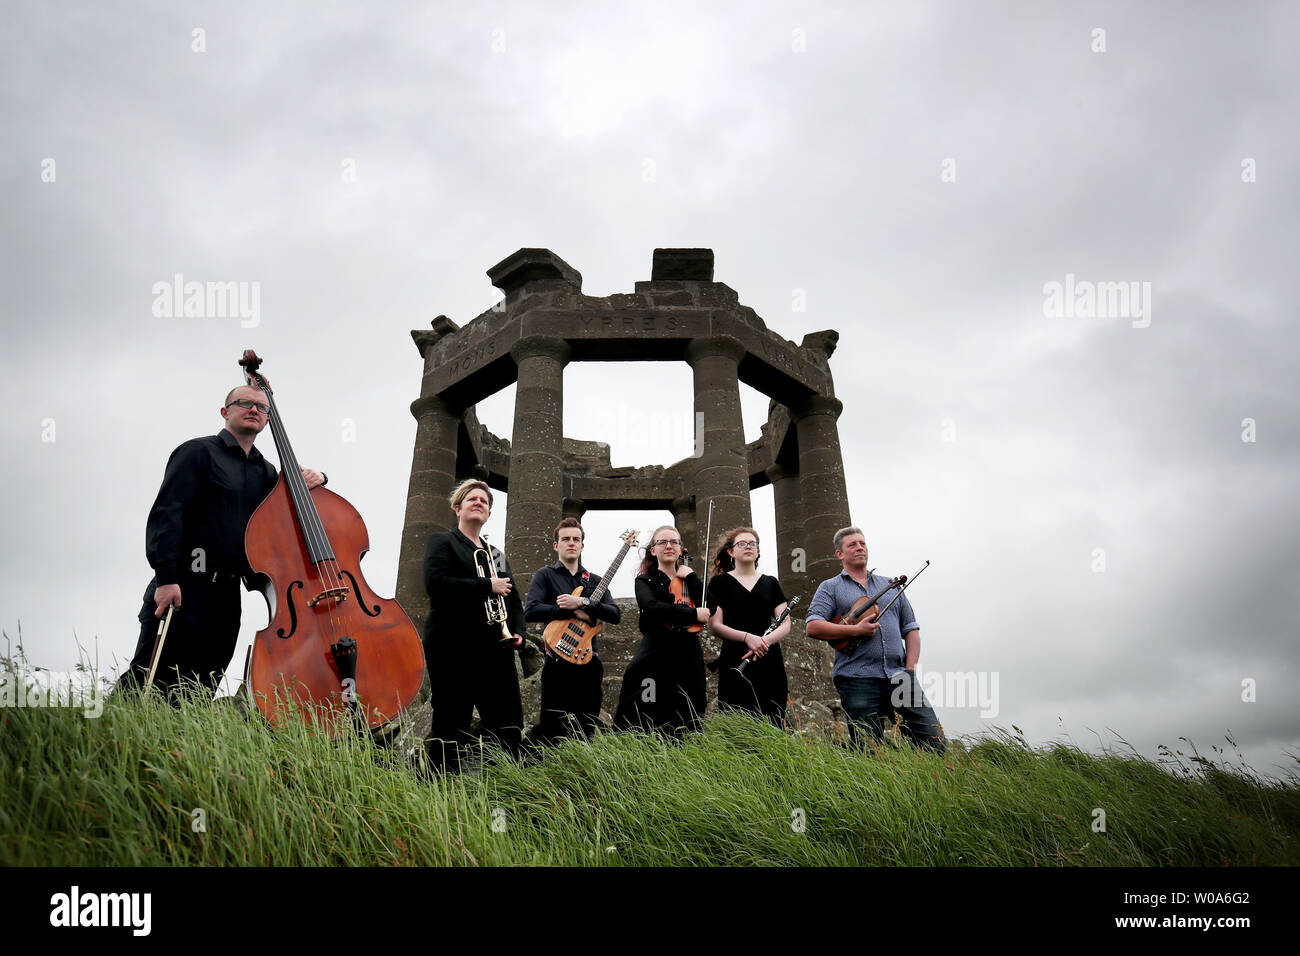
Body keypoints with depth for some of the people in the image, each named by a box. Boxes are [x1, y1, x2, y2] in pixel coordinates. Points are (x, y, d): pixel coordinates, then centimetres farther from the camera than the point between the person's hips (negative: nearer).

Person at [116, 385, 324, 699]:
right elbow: (165, 514, -10)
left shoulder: (266, 472, 18)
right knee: (147, 683, -6)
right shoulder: (199, 452, 0)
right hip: (184, 590, -6)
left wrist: (313, 482, -1)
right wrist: (166, 578, -20)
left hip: (228, 596, 6)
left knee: (195, 697, 7)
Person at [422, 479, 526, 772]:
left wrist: (518, 632, 3)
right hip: (454, 648, -6)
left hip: (495, 649, 6)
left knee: (509, 728, 2)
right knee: (451, 726, -5)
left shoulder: (497, 555, 24)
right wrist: (488, 586, -13)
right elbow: (435, 582, -13)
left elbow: (514, 600, 22)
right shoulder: (442, 542, 6)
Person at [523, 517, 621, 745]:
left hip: (589, 664, 5)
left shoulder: (594, 581, 15)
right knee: (552, 732, -5)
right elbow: (530, 612, -13)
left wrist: (581, 603, -13)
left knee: (586, 732, 9)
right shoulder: (545, 575, 3)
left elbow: (615, 615, 1)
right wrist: (573, 612, -14)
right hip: (558, 664, -5)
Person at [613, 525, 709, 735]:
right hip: (655, 658, -3)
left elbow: (709, 609, 0)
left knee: (685, 730, 2)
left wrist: (691, 578, -1)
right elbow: (651, 607, -15)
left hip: (688, 657, 3)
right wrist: (693, 614, -20)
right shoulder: (645, 581, 8)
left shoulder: (690, 581, 17)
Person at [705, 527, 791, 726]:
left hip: (769, 662, 3)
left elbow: (785, 624, 9)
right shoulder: (720, 582, 6)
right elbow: (714, 625, -2)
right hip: (735, 662, -3)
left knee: (774, 725, -3)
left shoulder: (770, 583, 15)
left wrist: (765, 641, -11)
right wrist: (747, 637, -17)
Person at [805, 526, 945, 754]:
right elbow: (813, 627, -3)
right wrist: (856, 630, -11)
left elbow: (910, 629, 20)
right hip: (858, 681, -3)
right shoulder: (830, 588, 11)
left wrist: (910, 670, 5)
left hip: (899, 677, 3)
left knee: (934, 741, -4)